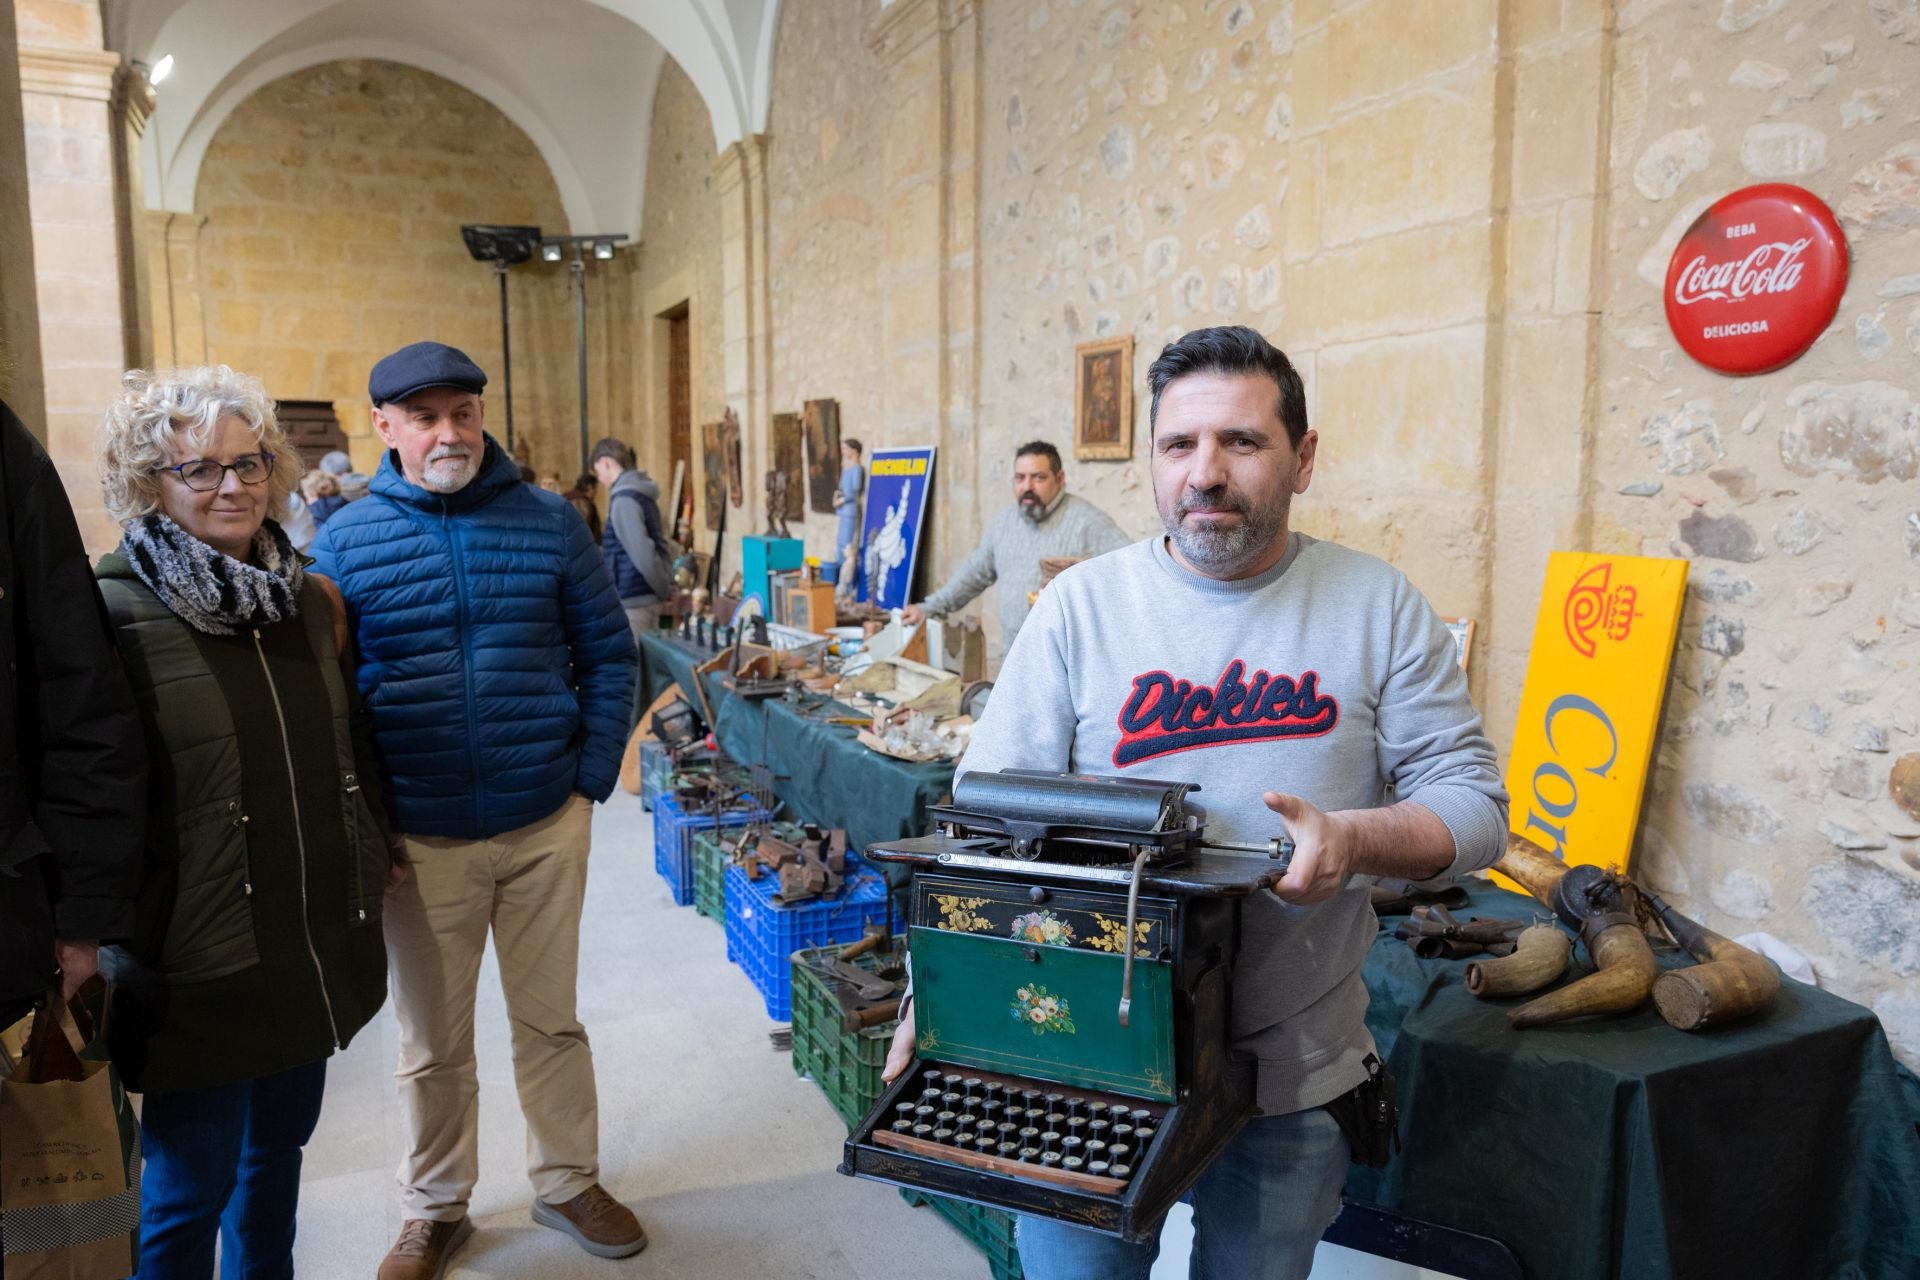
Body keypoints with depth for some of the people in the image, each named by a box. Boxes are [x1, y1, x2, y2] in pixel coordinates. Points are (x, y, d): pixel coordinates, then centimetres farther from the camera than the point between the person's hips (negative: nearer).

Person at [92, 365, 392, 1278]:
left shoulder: (310, 601, 8)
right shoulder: (115, 612, -12)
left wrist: (375, 856, 17)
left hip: (321, 950, 6)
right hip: (199, 966, -6)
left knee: (280, 1149, 20)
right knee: (191, 1191, 8)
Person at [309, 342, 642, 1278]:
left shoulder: (549, 522, 0)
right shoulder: (344, 541, -1)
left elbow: (607, 654, 4)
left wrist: (594, 775, -3)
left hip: (548, 825, 1)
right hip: (420, 838, 0)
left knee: (551, 1020, 16)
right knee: (433, 1043, 14)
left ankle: (567, 1182, 36)